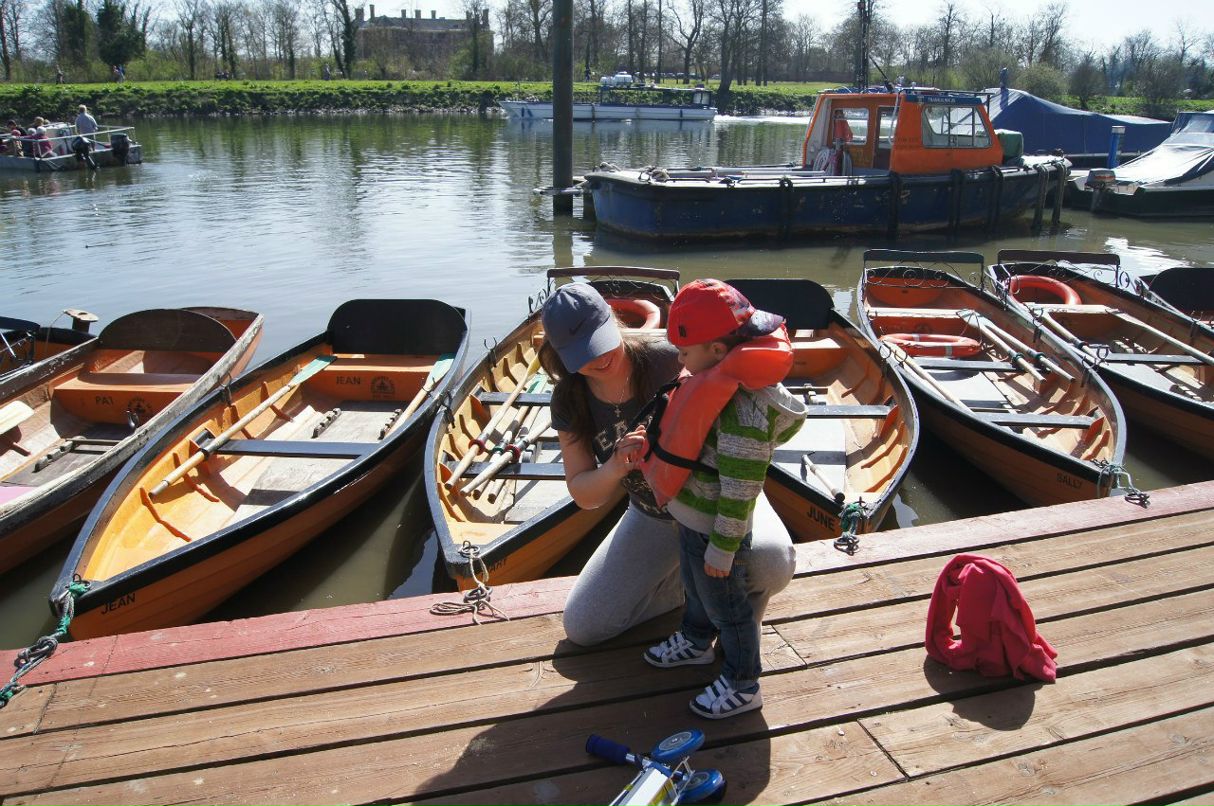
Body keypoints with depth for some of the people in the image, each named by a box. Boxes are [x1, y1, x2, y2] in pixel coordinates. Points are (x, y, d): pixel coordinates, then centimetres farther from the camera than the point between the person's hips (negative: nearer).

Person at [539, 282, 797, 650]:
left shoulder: (669, 361, -25)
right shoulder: (571, 401, -13)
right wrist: (615, 469, -34)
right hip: (652, 518, 4)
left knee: (771, 559, -37)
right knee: (581, 627, 1)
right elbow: (584, 495, -11)